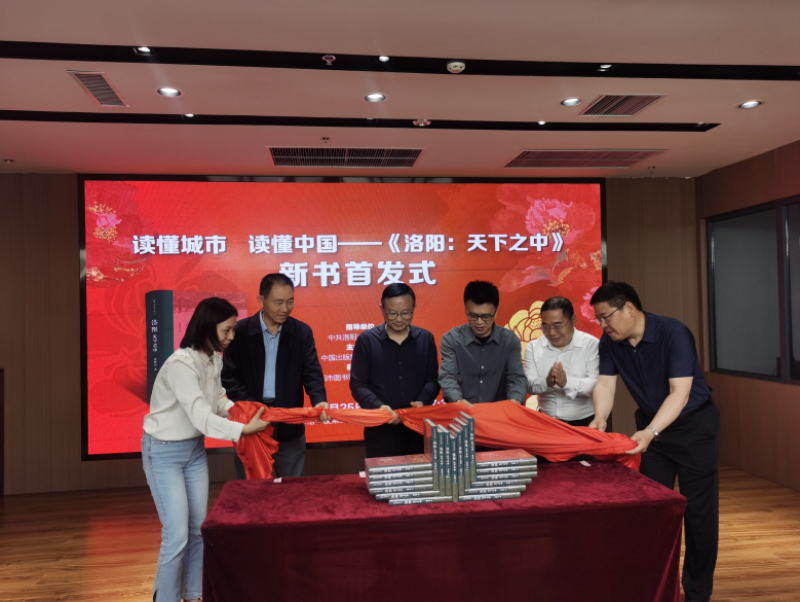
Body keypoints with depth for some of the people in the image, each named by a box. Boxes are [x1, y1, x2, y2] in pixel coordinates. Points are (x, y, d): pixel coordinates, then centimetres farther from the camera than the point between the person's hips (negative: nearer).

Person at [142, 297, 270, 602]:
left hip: (195, 449, 8)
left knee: (198, 529, 13)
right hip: (164, 452, -7)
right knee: (177, 534, -5)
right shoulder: (181, 364, -28)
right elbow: (201, 417, -33)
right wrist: (243, 429, -38)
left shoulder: (214, 360, -4)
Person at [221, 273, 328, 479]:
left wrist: (319, 401, -24)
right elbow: (229, 377, -4)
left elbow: (312, 373, -4)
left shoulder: (302, 332, -1)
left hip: (290, 430, 1)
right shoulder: (240, 331, -5)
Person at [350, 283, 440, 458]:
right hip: (380, 429, -2)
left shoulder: (426, 338, 5)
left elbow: (432, 379, 6)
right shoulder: (366, 340, -2)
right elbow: (357, 384, -4)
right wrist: (378, 406, -21)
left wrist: (423, 400, -14)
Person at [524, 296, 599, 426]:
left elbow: (597, 384, -12)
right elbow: (529, 385, -2)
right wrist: (546, 382, -21)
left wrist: (567, 382, -27)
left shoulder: (592, 344, -4)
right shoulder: (533, 347, 5)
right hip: (546, 422, 2)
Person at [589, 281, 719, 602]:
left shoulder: (673, 333, -26)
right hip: (651, 428, 5)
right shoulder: (610, 342, -9)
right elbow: (605, 384, -10)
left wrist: (650, 432, -41)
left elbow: (679, 393, -31)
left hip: (694, 426, -5)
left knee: (698, 511, 4)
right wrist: (599, 419, -29)